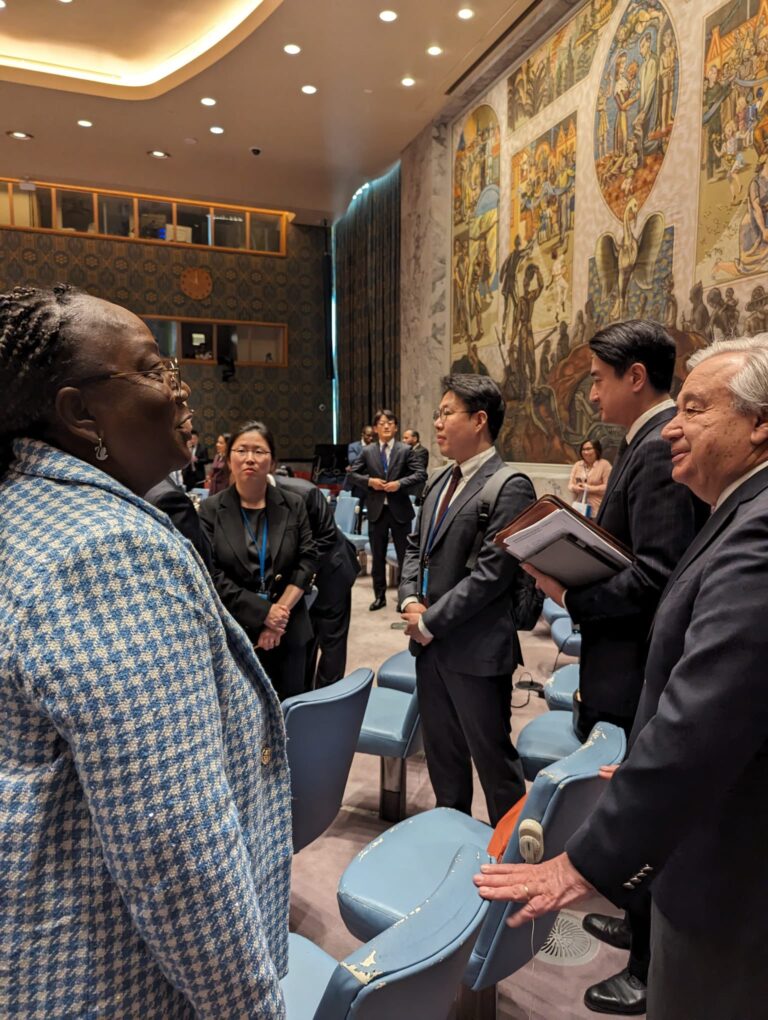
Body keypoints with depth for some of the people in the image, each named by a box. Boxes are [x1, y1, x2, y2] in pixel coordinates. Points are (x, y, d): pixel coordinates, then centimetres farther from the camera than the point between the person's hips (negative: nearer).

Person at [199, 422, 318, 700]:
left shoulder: (293, 504, 5)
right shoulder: (210, 509, -2)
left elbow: (308, 559, 0)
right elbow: (211, 575, -9)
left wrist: (281, 611, -12)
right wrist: (264, 612, -14)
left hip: (289, 632, 2)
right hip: (234, 633, -2)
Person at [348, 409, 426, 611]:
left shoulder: (405, 450, -2)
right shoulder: (367, 451, 4)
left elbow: (421, 474, -8)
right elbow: (353, 474, 7)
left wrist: (400, 483, -19)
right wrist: (369, 481, -11)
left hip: (400, 509, -2)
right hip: (376, 510, 2)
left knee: (404, 555, 6)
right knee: (378, 556, 11)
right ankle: (379, 595, 24)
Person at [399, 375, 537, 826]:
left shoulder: (510, 487, -15)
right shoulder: (443, 482, 12)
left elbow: (492, 572, -21)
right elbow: (416, 546, 17)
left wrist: (431, 621, -15)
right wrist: (410, 599, -1)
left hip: (476, 650, -8)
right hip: (430, 642, 8)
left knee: (492, 756, 7)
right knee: (442, 752, 22)